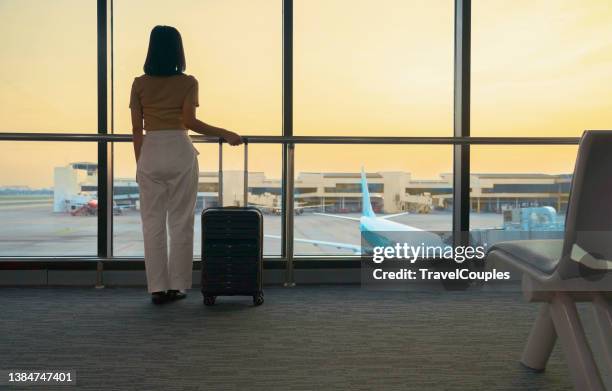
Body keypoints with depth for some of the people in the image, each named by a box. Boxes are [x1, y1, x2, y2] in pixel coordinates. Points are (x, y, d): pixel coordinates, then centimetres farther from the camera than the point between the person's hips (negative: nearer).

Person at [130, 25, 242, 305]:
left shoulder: (139, 84, 4)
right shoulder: (188, 82, -2)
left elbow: (136, 129, 4)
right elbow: (190, 122, -14)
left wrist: (139, 163, 12)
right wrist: (224, 134, -5)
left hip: (150, 154, 2)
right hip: (180, 153, -1)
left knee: (153, 223, 7)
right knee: (180, 222, 7)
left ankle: (157, 288, 10)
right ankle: (177, 286, 12)